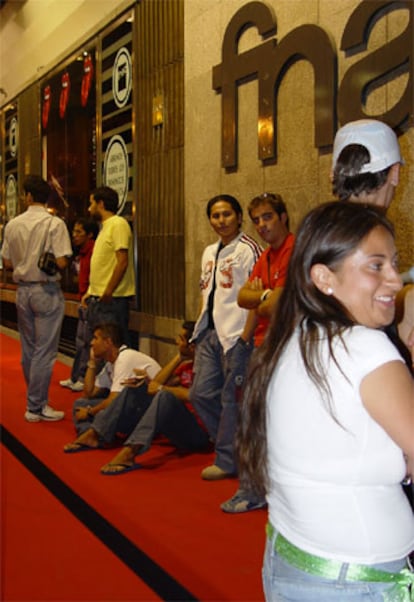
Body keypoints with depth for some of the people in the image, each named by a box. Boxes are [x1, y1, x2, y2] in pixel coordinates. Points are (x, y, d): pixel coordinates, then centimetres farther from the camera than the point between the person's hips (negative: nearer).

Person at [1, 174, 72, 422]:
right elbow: (61, 262, -18)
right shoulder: (55, 224, -12)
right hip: (47, 290, -5)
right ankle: (36, 406, 3)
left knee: (28, 350, 15)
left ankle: (37, 399, 25)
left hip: (23, 289, 5)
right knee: (45, 351, 0)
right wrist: (47, 262, 4)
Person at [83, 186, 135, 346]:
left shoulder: (118, 224, -10)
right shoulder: (105, 227, 19)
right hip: (98, 299, 10)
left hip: (112, 299, -10)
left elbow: (122, 262, -19)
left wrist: (108, 291, -21)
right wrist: (91, 292, 17)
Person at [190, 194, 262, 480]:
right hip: (210, 333, 8)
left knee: (231, 398, -1)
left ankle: (227, 460, 11)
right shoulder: (210, 252, 17)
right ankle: (234, 445, 24)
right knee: (201, 393, 9)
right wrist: (201, 326, 15)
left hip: (236, 334, -8)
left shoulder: (248, 249, -8)